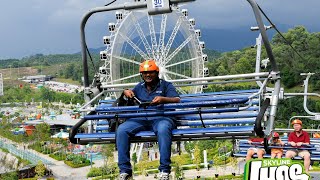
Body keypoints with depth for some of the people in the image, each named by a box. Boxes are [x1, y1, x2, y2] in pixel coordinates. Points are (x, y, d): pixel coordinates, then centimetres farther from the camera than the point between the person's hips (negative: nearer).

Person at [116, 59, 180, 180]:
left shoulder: (165, 85, 17)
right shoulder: (139, 87, 29)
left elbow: (177, 100, 3)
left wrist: (163, 99, -17)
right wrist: (126, 92, 12)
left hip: (161, 117, -3)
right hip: (141, 119, 3)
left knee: (163, 129, -41)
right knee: (121, 130, -26)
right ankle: (124, 170, -23)